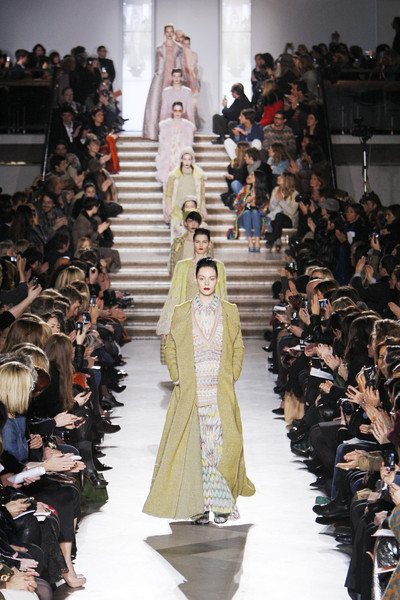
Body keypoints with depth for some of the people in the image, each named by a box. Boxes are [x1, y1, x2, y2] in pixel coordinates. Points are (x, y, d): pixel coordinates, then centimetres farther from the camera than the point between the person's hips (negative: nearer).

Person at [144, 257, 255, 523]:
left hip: (221, 390, 0)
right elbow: (171, 349, 12)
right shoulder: (181, 313, 8)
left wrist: (232, 378, 1)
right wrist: (178, 379, 1)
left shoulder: (230, 312, 9)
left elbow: (238, 349, 12)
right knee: (193, 445, -2)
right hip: (191, 390, 0)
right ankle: (198, 506, 4)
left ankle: (222, 503, 3)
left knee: (223, 443, -7)